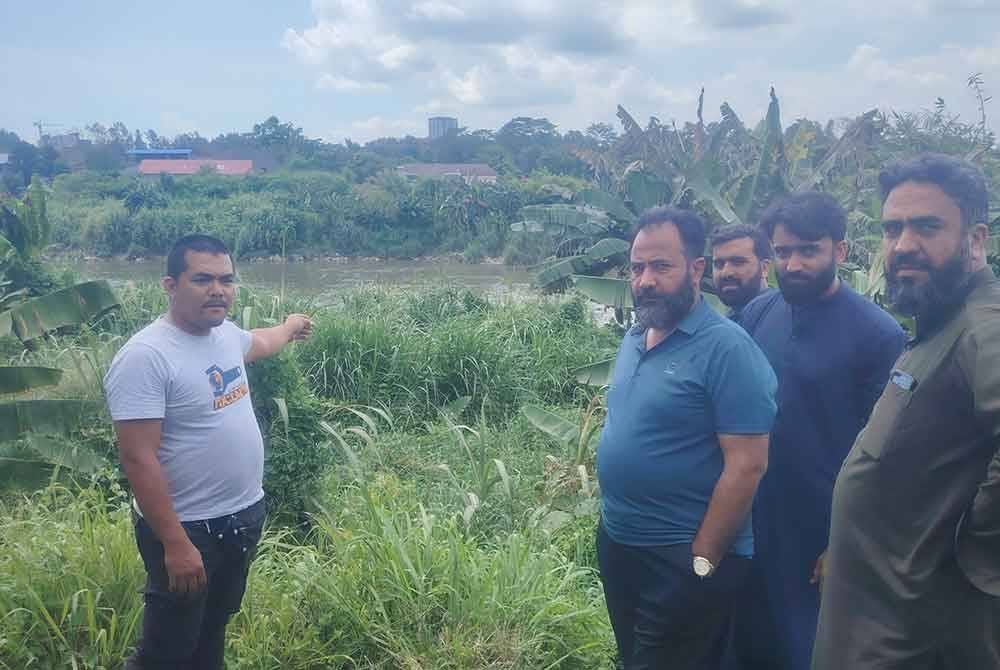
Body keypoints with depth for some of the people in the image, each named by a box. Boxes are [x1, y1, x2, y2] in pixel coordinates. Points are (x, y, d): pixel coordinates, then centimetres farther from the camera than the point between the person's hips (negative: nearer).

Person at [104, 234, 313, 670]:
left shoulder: (224, 332, 1)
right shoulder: (145, 357, -24)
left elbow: (257, 344, 27)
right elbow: (139, 459, -25)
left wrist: (289, 327, 46)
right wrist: (175, 543, -26)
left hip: (244, 515, 8)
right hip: (188, 530, -8)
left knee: (214, 627, 25)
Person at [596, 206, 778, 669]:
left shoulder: (725, 347, -18)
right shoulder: (633, 339, 5)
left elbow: (747, 465, -20)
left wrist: (702, 560, -18)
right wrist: (612, 518, 10)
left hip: (681, 559, -7)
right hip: (616, 543, 8)